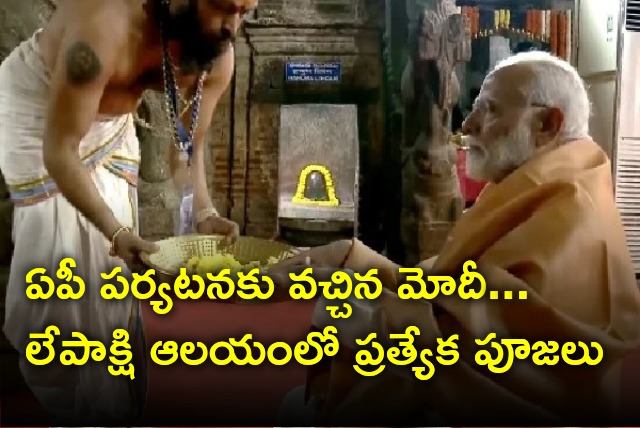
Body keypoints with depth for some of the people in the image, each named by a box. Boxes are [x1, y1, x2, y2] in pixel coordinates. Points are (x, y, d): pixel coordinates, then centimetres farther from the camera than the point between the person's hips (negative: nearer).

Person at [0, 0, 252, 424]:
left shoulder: (220, 57, -21)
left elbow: (189, 147, -8)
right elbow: (59, 151, -36)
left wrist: (204, 213, -24)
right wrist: (115, 233, -45)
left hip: (110, 117, 5)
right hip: (37, 105, -5)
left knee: (112, 261, 4)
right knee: (55, 245, -10)